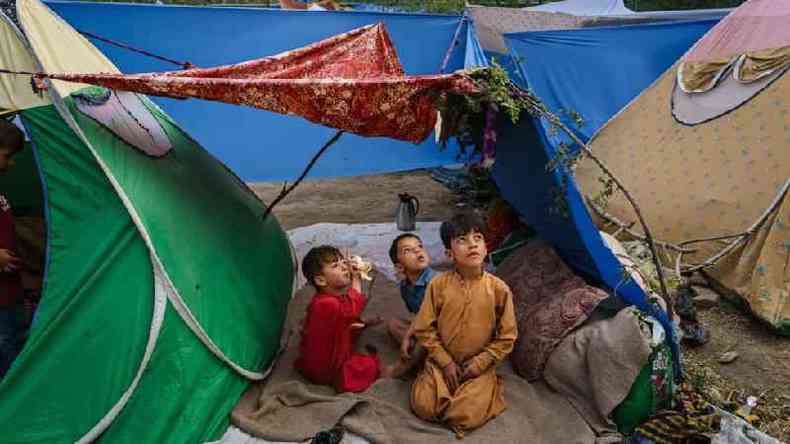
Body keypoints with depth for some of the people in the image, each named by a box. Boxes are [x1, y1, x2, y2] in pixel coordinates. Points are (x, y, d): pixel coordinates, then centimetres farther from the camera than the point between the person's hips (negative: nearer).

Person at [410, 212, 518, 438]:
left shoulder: (499, 289, -11)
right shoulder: (438, 284, -11)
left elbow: (506, 337, -3)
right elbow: (424, 329, -4)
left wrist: (479, 364, -9)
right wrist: (446, 362, -8)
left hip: (479, 367, 0)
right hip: (443, 362, 1)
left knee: (467, 417, -15)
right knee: (423, 407, -14)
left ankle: (489, 387, 15)